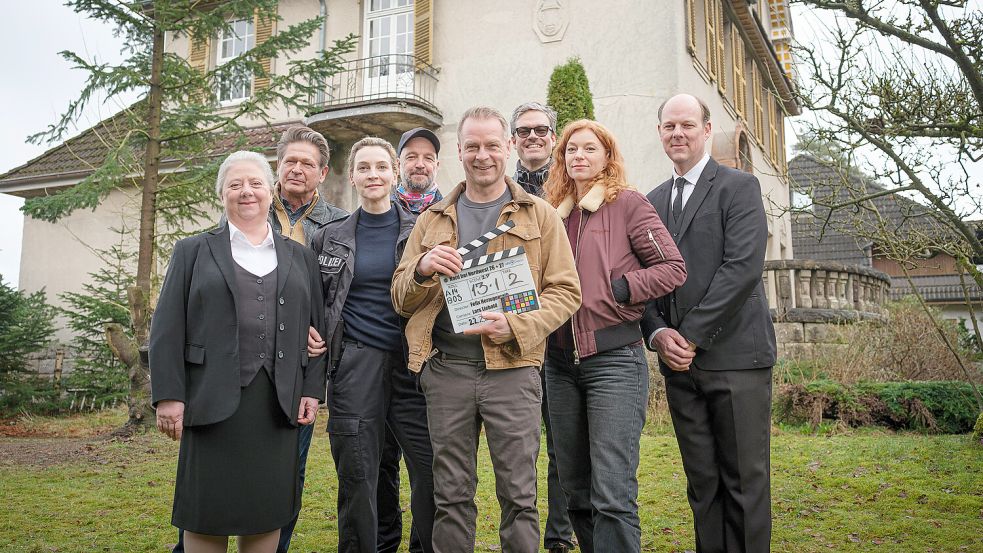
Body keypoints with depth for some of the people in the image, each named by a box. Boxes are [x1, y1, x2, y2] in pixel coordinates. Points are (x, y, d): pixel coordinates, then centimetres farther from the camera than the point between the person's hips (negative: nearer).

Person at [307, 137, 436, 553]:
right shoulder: (330, 236, 9)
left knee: (432, 470, -2)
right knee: (357, 477, 5)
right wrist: (310, 334, 3)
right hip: (355, 363, 1)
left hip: (411, 362, 0)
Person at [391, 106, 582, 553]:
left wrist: (516, 326, -15)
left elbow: (565, 290, 2)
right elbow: (401, 300, 13)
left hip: (512, 369, -2)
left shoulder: (539, 215, 7)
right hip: (445, 369, 2)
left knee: (518, 496, 4)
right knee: (451, 496, 10)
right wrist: (422, 269, -9)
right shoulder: (433, 220, 14)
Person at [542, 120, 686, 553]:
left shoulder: (628, 203, 0)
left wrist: (619, 289, -12)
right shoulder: (555, 211, 15)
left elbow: (673, 267, -4)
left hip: (613, 358, -6)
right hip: (560, 361, 6)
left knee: (612, 494, -10)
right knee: (576, 491, 13)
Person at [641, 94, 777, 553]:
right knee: (702, 482, 11)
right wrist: (658, 333, -4)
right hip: (679, 361, 5)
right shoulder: (653, 201, 16)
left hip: (734, 355, -5)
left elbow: (743, 267, -13)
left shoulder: (739, 187, 0)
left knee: (744, 480, 2)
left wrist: (692, 335, -14)